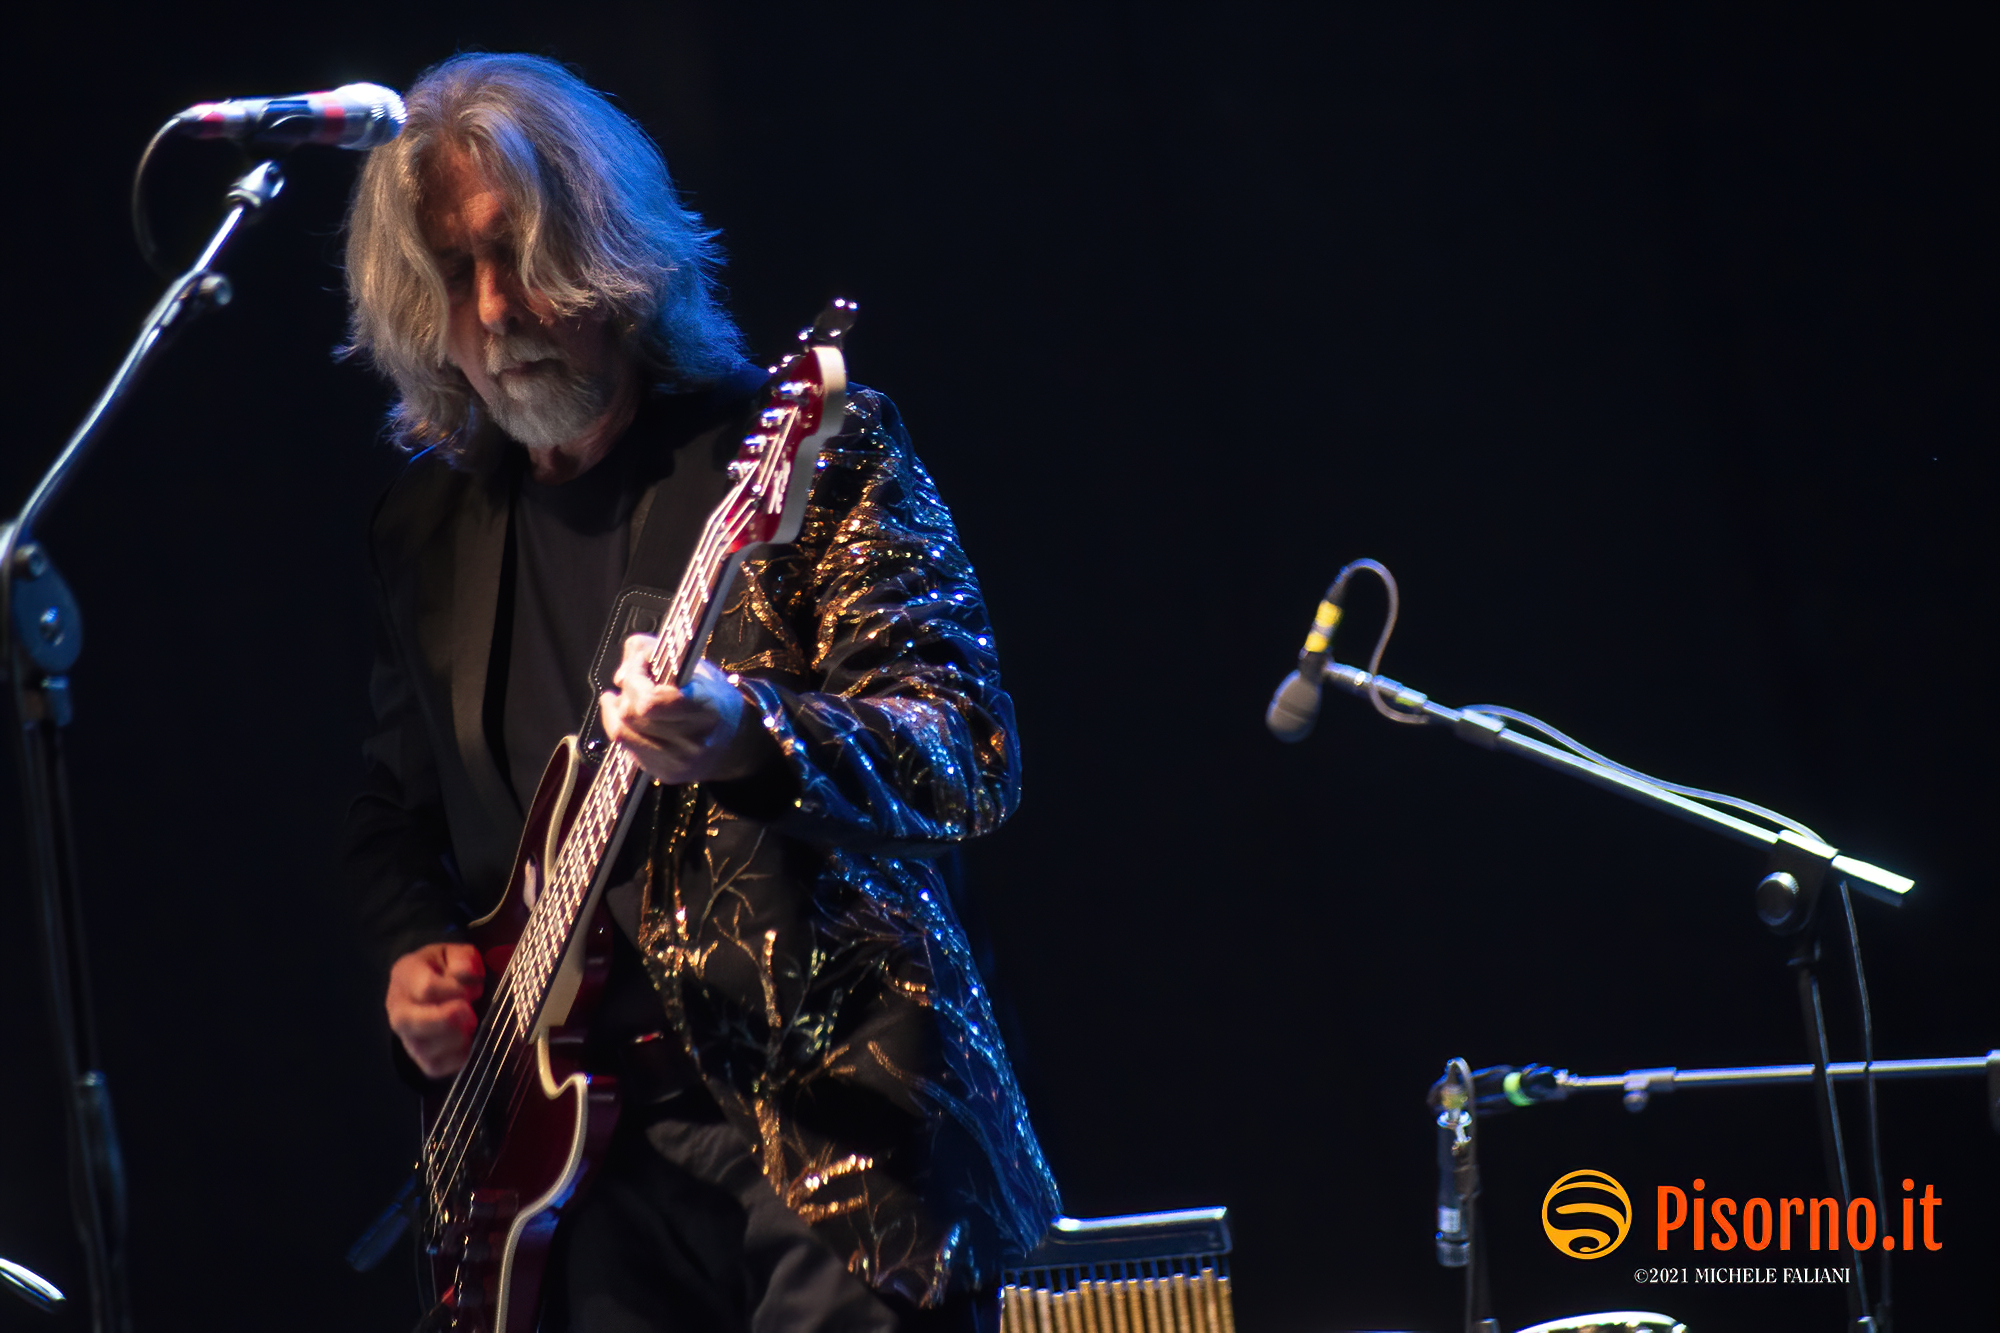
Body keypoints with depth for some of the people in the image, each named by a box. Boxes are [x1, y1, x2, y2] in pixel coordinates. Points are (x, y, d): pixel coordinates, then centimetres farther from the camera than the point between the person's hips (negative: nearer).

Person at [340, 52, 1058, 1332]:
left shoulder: (808, 450, -2)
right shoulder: (432, 526, 14)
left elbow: (975, 753, -12)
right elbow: (395, 811, 28)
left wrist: (753, 744, -30)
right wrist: (416, 955, 7)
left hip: (838, 1128, -4)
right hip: (590, 1156, 5)